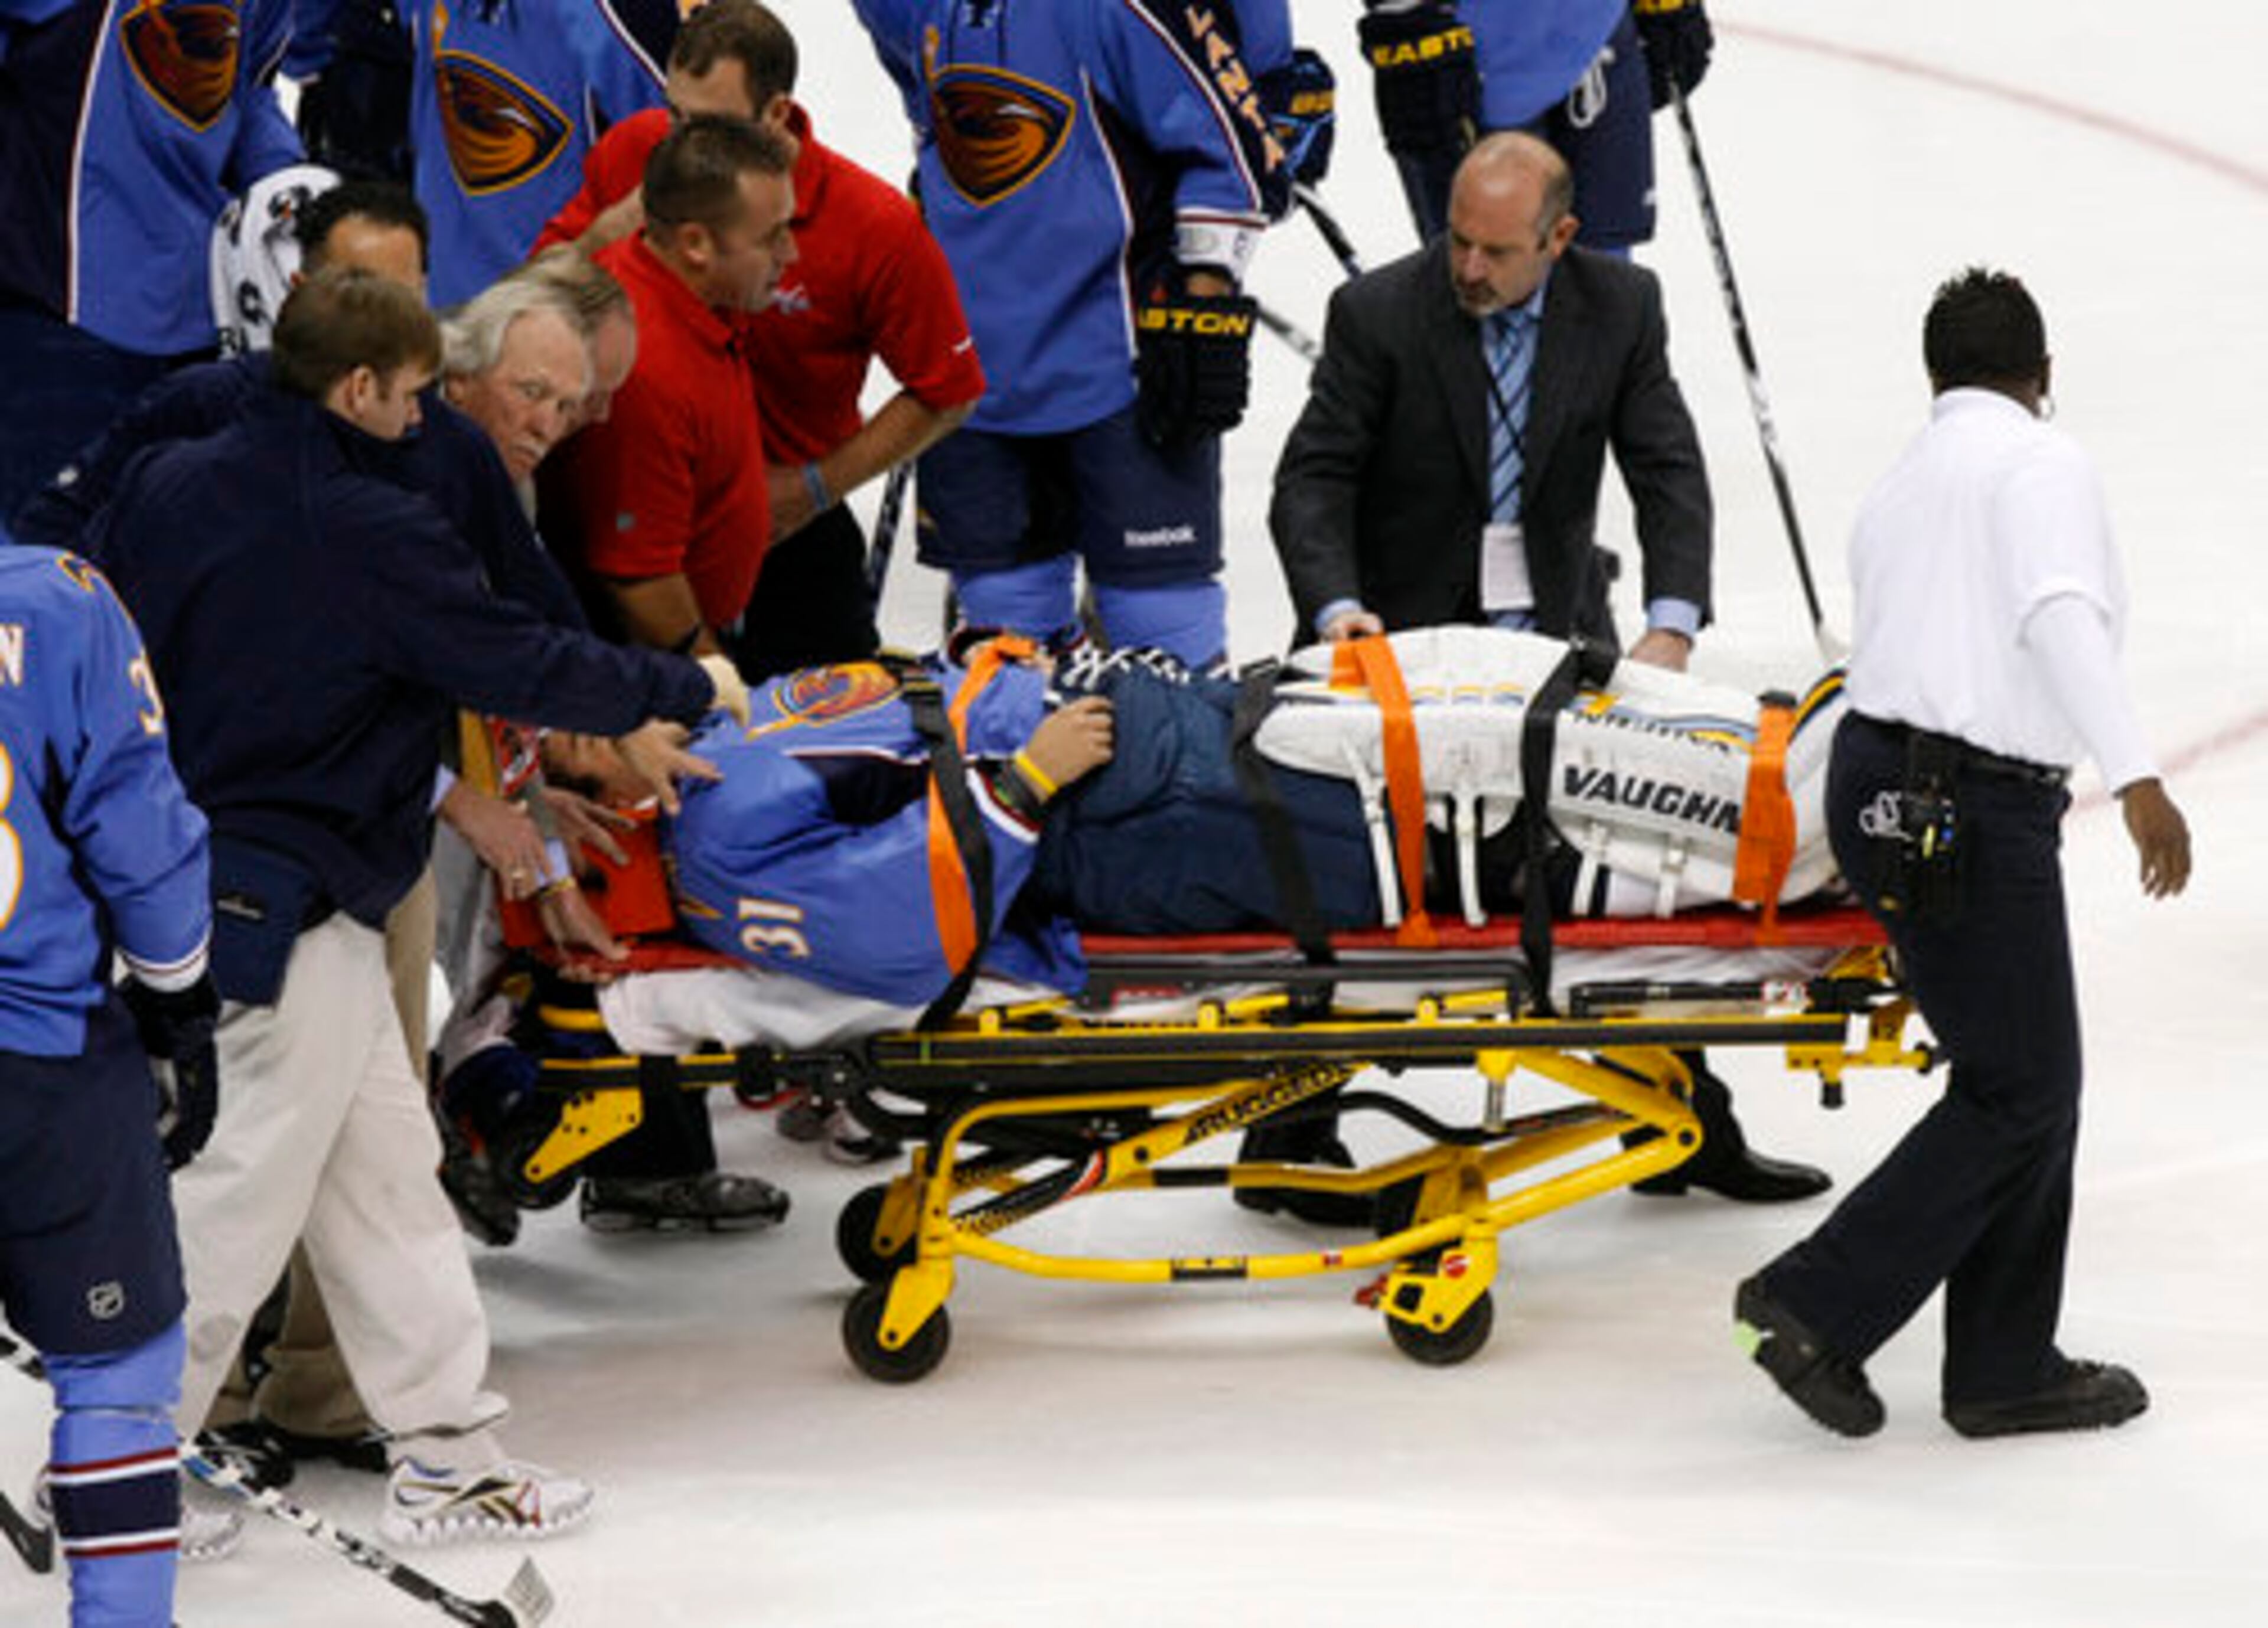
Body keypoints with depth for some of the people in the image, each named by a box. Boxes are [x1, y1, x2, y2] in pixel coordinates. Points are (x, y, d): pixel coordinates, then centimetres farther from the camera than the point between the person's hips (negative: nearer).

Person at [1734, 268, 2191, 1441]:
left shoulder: (1896, 491, 22)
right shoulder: (2040, 462, -4)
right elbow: (2061, 613, -19)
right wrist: (2134, 776, -27)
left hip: (1881, 776, 9)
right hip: (1971, 805, -9)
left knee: (2029, 1081, 14)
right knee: (2017, 1093, -4)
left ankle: (2005, 1368, 16)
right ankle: (1819, 1305, -6)